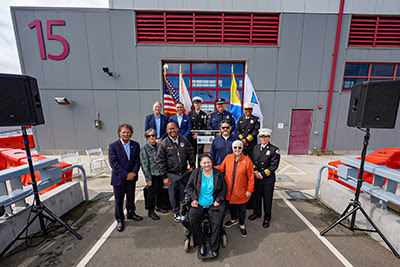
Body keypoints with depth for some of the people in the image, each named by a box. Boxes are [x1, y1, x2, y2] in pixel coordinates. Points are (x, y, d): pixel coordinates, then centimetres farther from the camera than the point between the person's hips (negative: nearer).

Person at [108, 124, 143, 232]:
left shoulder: (135, 145, 0)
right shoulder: (113, 146, -9)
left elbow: (137, 160, 0)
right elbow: (113, 163, -15)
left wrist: (134, 173, -14)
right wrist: (126, 174, -18)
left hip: (132, 177, 3)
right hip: (119, 178, -3)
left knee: (131, 197, 20)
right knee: (119, 200, 11)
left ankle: (130, 213, 44)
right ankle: (119, 220, 33)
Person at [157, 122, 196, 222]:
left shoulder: (184, 140, 1)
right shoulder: (164, 144, -7)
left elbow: (191, 153, 9)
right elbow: (161, 161, -6)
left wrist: (192, 166, 4)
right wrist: (165, 177, -7)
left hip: (184, 173, 2)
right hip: (172, 175, -2)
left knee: (184, 194, 16)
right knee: (173, 195, 12)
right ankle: (176, 213, 36)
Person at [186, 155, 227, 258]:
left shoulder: (218, 173, 1)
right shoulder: (196, 173, 0)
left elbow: (224, 187, 6)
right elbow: (189, 186, 5)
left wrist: (218, 200, -4)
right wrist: (194, 198, -6)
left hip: (214, 204, 0)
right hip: (199, 204, 1)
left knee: (218, 221, -19)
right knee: (192, 219, -21)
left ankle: (215, 247, 7)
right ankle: (201, 243, 4)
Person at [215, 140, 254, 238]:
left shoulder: (247, 160, -12)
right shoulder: (228, 157, -4)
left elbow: (251, 177, -8)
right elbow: (221, 168, 7)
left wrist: (249, 190, -7)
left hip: (241, 191, -3)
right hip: (229, 190, 3)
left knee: (241, 209, 15)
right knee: (231, 205, 22)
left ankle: (242, 225, 40)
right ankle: (233, 220, 49)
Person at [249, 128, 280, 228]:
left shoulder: (274, 150, -10)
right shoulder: (256, 147, 6)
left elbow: (274, 166, -14)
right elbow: (252, 160, 8)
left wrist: (262, 174, -16)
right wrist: (255, 171, -7)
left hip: (268, 180, -4)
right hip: (256, 178, 4)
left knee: (267, 199, 11)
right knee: (256, 197, 18)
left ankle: (267, 218, 32)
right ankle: (256, 213, 41)